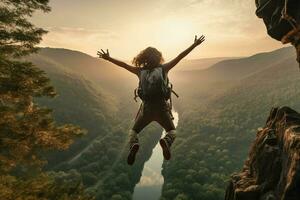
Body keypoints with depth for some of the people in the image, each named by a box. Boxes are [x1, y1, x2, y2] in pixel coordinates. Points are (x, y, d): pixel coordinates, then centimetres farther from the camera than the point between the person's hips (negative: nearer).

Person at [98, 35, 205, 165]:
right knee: (172, 131, 23)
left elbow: (123, 64, 11)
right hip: (162, 108, 0)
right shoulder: (163, 68, 3)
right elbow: (180, 57, 3)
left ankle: (134, 146, -14)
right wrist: (194, 45, 9)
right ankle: (166, 141, -14)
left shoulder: (140, 71, 4)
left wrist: (108, 58, 22)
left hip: (146, 108, 1)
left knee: (133, 131, 22)